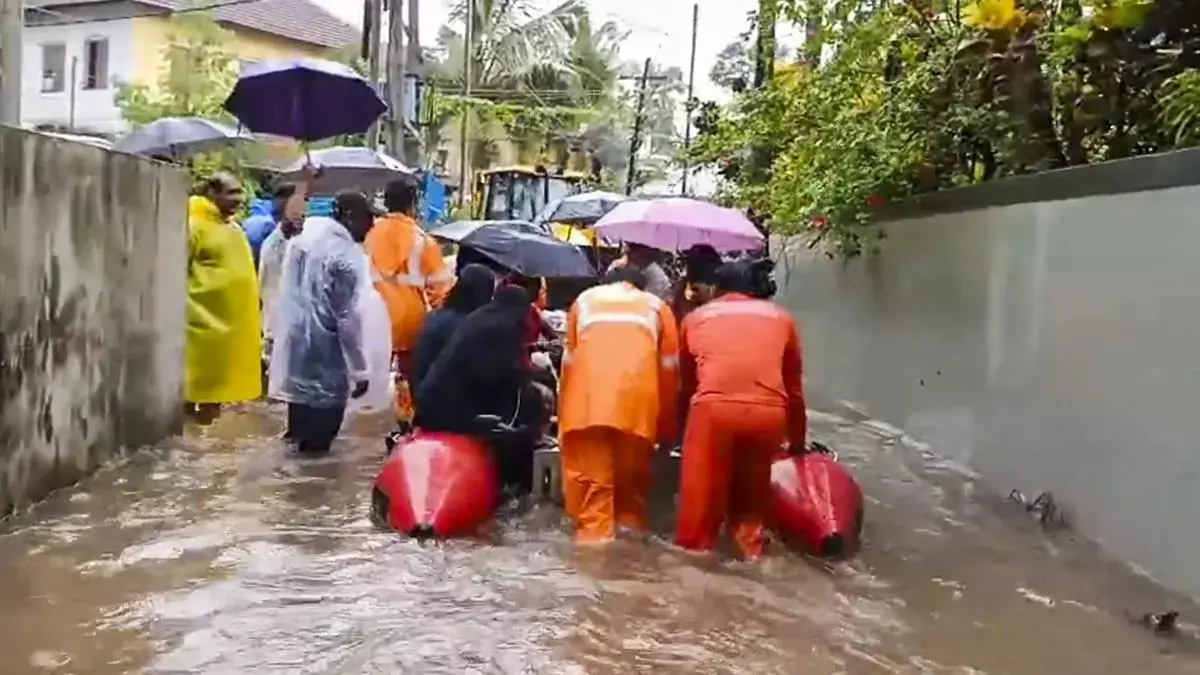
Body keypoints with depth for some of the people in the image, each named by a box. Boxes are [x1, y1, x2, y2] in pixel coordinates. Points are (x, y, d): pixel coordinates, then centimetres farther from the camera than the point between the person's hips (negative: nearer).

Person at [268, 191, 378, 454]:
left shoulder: (303, 237, 7)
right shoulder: (346, 255, -18)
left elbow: (288, 291, 13)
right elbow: (348, 316, -19)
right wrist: (359, 370, -15)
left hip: (294, 338, 8)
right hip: (324, 348, -8)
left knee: (302, 394, 21)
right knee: (324, 406, 3)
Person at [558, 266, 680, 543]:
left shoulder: (585, 299, 30)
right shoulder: (656, 305, 28)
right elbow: (669, 368, 24)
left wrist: (565, 414, 38)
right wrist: (666, 429, 29)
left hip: (588, 395, 0)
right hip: (638, 392, 1)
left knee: (589, 467, 5)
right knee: (632, 467, 14)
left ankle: (594, 531, 4)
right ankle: (632, 526, 24)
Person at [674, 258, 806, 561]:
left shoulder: (697, 317, 24)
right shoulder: (781, 318, 26)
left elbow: (686, 378, 32)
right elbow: (794, 387, 30)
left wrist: (677, 428, 46)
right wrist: (797, 440, 41)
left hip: (715, 407, -1)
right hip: (768, 412, 2)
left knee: (702, 495, 12)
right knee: (752, 495, 21)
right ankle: (751, 555, 25)